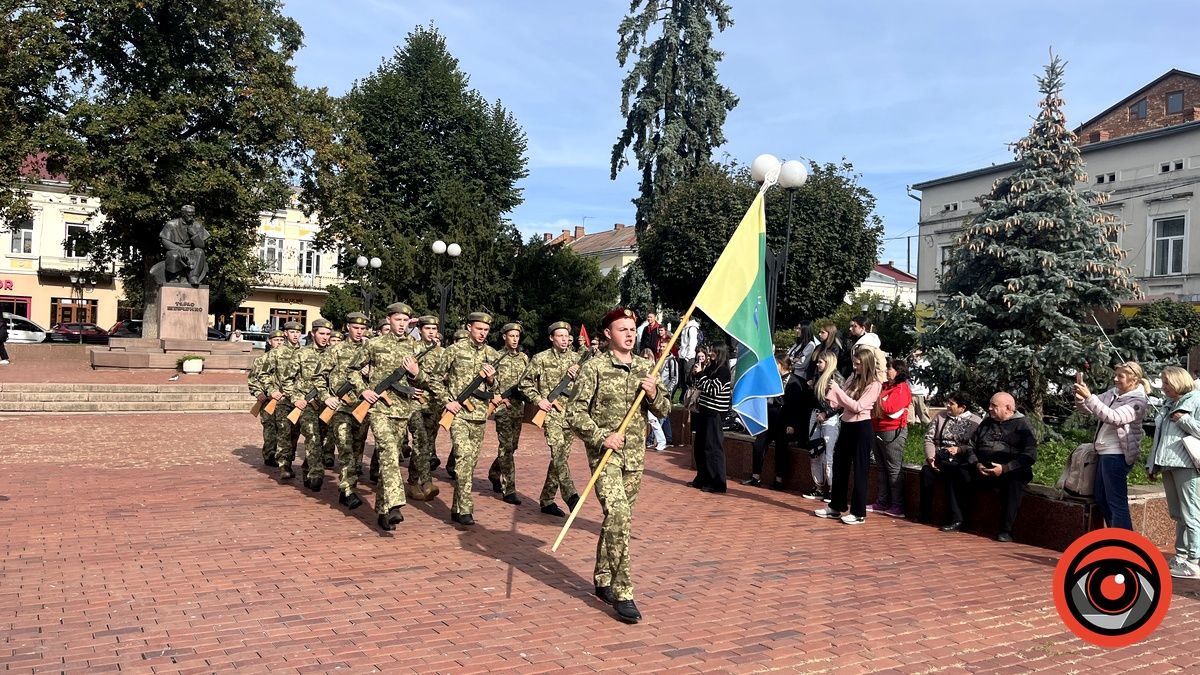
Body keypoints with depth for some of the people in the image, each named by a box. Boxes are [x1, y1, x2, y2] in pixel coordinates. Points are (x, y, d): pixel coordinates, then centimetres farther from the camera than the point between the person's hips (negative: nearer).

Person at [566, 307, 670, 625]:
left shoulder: (646, 367, 8)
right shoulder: (594, 367, -7)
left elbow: (663, 411, 12)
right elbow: (575, 412, -8)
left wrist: (654, 394, -8)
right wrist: (602, 437, -18)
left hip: (635, 454, 5)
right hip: (605, 453, -5)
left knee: (619, 518, 13)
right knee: (618, 515, -17)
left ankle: (603, 581, 30)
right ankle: (622, 593, -10)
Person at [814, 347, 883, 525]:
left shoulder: (874, 385, -10)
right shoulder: (853, 379, 9)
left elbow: (857, 406, -19)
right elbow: (839, 403, 9)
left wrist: (838, 390, -19)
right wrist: (831, 393, -10)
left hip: (861, 428, -7)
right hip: (846, 425, 8)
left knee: (859, 470, -1)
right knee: (839, 467, 13)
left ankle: (859, 513, 6)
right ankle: (836, 507, 25)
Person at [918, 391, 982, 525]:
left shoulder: (976, 422, 5)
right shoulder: (941, 416, 17)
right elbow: (929, 438, 11)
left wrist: (959, 449, -18)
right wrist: (930, 457, -4)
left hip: (961, 463, -3)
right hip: (939, 460, 3)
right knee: (926, 471, -27)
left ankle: (955, 519, -25)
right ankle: (925, 515, -17)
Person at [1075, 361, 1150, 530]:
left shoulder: (1138, 401, -14)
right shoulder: (1113, 393, 9)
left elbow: (1113, 418, -28)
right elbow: (1090, 409, 12)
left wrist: (1089, 397, -36)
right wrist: (1081, 398, -11)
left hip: (1117, 455, -9)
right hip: (1104, 452, 9)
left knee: (1117, 502, -8)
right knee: (1100, 498, 18)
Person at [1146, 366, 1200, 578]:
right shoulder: (1168, 406, 21)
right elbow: (1159, 437, 22)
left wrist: (1183, 419, -11)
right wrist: (1152, 464, 20)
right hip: (1168, 465, 8)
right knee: (1177, 514, 12)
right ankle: (1181, 557, 18)